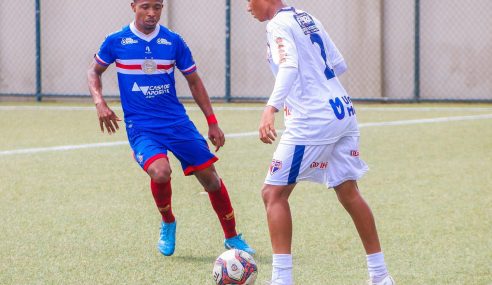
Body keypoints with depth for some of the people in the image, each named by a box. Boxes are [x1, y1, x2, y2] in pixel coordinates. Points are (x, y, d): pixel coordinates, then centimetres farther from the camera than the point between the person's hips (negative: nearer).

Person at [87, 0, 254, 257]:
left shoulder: (174, 42, 2)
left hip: (177, 122, 3)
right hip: (140, 127, -3)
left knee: (210, 178, 0)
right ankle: (167, 224, 2)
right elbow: (94, 72, 14)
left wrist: (212, 122, 8)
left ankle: (232, 238, 20)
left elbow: (194, 81, 11)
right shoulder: (116, 42, -3)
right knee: (160, 172, -29)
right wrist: (100, 103, -4)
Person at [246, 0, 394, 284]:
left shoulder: (278, 25, -9)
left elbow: (289, 67, -28)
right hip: (344, 112, 9)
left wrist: (271, 108, -40)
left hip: (311, 121, -9)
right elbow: (340, 65, 21)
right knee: (348, 193, 16)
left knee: (274, 194, -2)